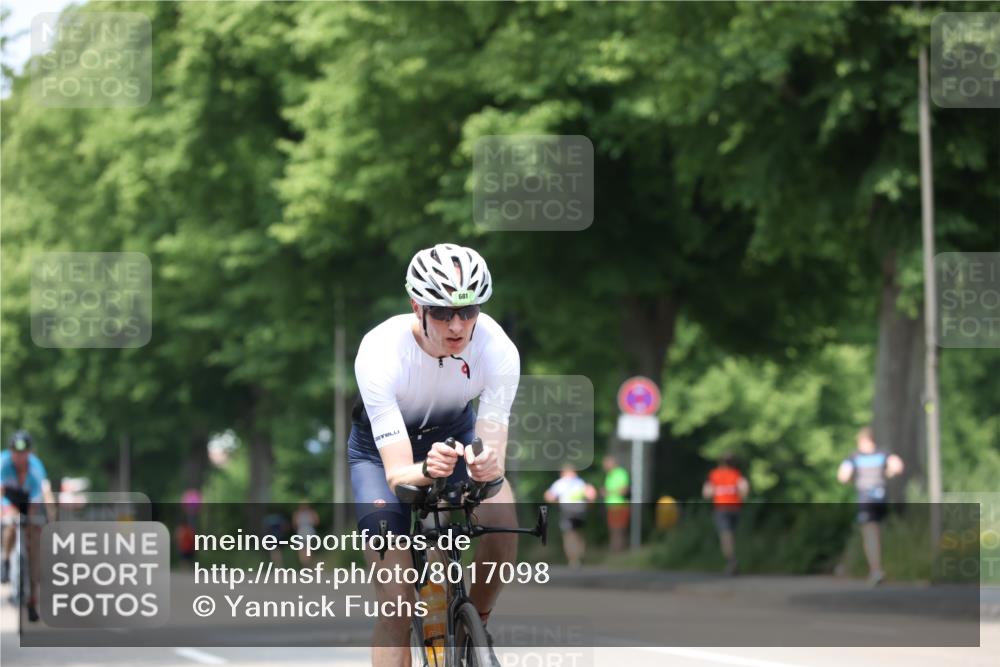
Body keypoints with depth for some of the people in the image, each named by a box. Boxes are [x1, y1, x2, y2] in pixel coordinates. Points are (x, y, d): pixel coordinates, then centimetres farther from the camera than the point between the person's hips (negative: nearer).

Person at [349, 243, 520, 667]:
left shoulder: (497, 349, -31)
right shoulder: (380, 353, -37)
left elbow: (495, 453, -32)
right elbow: (397, 474, -39)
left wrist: (488, 465, -57)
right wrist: (425, 472, -62)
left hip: (456, 433, 2)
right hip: (384, 447, -2)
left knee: (501, 513, -30)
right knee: (397, 599, -19)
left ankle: (476, 624, -4)